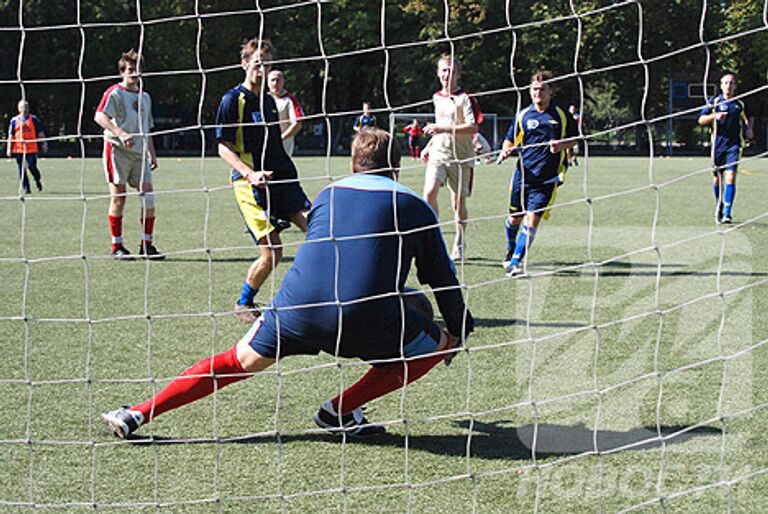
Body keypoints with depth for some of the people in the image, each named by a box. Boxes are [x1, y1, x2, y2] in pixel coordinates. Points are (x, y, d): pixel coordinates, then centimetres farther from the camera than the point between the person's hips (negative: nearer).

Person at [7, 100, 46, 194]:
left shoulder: (34, 119, 5)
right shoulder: (14, 120, 8)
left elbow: (40, 133, 8)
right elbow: (11, 136, 10)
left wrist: (44, 144, 0)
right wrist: (9, 149, 6)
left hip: (31, 148, -1)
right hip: (18, 150, 2)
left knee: (32, 167, -4)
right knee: (22, 170, 1)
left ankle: (38, 180, 26)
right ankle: (26, 188, 8)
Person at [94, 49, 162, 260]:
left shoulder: (145, 97, 19)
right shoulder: (115, 93, -3)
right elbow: (99, 117, -19)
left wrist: (152, 154, 22)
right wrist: (120, 133, -31)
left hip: (139, 153, 6)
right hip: (117, 150, -6)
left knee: (148, 196, -2)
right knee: (118, 197, -3)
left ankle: (146, 245, 6)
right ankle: (117, 246, 4)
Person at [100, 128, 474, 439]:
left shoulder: (327, 195, 23)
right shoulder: (414, 207, 13)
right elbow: (441, 276, 19)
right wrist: (459, 330, 35)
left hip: (298, 309, 4)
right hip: (369, 322, -3)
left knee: (240, 361, 22)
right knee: (438, 344, 19)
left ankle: (138, 415, 16)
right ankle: (341, 411, 10)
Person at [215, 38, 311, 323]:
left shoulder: (269, 100, 17)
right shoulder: (233, 99, -4)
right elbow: (224, 148, -8)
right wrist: (250, 173, -21)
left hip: (282, 180, 7)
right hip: (250, 184, -7)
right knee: (272, 252, -12)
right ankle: (243, 304, 11)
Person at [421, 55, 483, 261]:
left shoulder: (465, 98, -7)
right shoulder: (437, 97, 13)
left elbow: (473, 128, -17)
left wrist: (444, 129, -23)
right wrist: (429, 146, 23)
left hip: (460, 157, -4)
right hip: (438, 153, 4)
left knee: (459, 202, 4)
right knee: (429, 193, -17)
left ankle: (459, 246, 20)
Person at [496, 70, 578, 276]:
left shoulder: (562, 115, 2)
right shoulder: (523, 115, 5)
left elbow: (575, 138, 14)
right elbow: (510, 140, 13)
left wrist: (562, 145, -7)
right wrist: (506, 150, -10)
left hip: (548, 178, -2)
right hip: (523, 174, 2)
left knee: (532, 220, -12)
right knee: (515, 218, 12)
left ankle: (516, 262, -6)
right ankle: (510, 250, 42)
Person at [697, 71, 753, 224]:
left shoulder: (740, 104, 10)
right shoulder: (714, 101, 6)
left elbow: (746, 120, 29)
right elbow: (701, 120, 2)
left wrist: (749, 130, 9)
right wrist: (714, 116, -15)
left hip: (734, 144, 0)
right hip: (718, 144, 1)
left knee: (730, 177, -14)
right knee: (717, 178, 7)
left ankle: (727, 213, -17)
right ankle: (719, 207, 28)